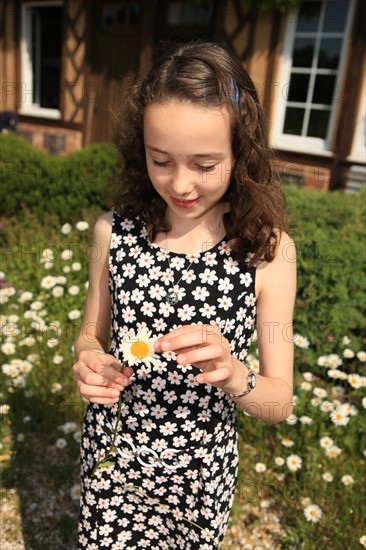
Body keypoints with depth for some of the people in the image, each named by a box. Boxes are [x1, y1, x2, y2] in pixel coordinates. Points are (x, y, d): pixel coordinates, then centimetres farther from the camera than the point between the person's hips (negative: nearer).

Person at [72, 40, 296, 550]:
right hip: (112, 451, 1)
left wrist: (232, 374, -33)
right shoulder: (113, 231, -13)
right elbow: (92, 332, 2)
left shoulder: (268, 249, -18)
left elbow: (280, 403, -12)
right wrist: (91, 360, -20)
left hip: (202, 467, -1)